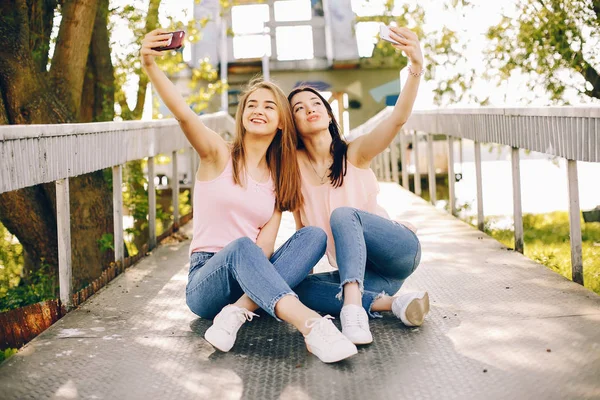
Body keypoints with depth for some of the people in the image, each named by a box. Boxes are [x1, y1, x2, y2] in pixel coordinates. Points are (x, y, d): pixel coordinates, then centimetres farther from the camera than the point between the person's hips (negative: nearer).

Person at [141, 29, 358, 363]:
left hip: (252, 277, 4)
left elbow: (266, 243, -2)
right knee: (241, 247, -36)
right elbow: (182, 112, -20)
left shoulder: (279, 177, 11)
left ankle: (238, 311, -34)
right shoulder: (219, 154, 1)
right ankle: (313, 325, -54)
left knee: (314, 235, -19)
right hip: (206, 281, -4)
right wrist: (150, 65, -38)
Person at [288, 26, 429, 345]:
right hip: (358, 270, 4)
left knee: (343, 214, -31)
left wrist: (416, 68, -42)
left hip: (400, 249, -3)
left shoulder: (354, 152, -7)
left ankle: (353, 307, -47)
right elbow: (302, 227, 6)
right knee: (292, 286, -22)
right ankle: (389, 303, -27)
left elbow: (398, 118, -25)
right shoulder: (295, 165, 1)